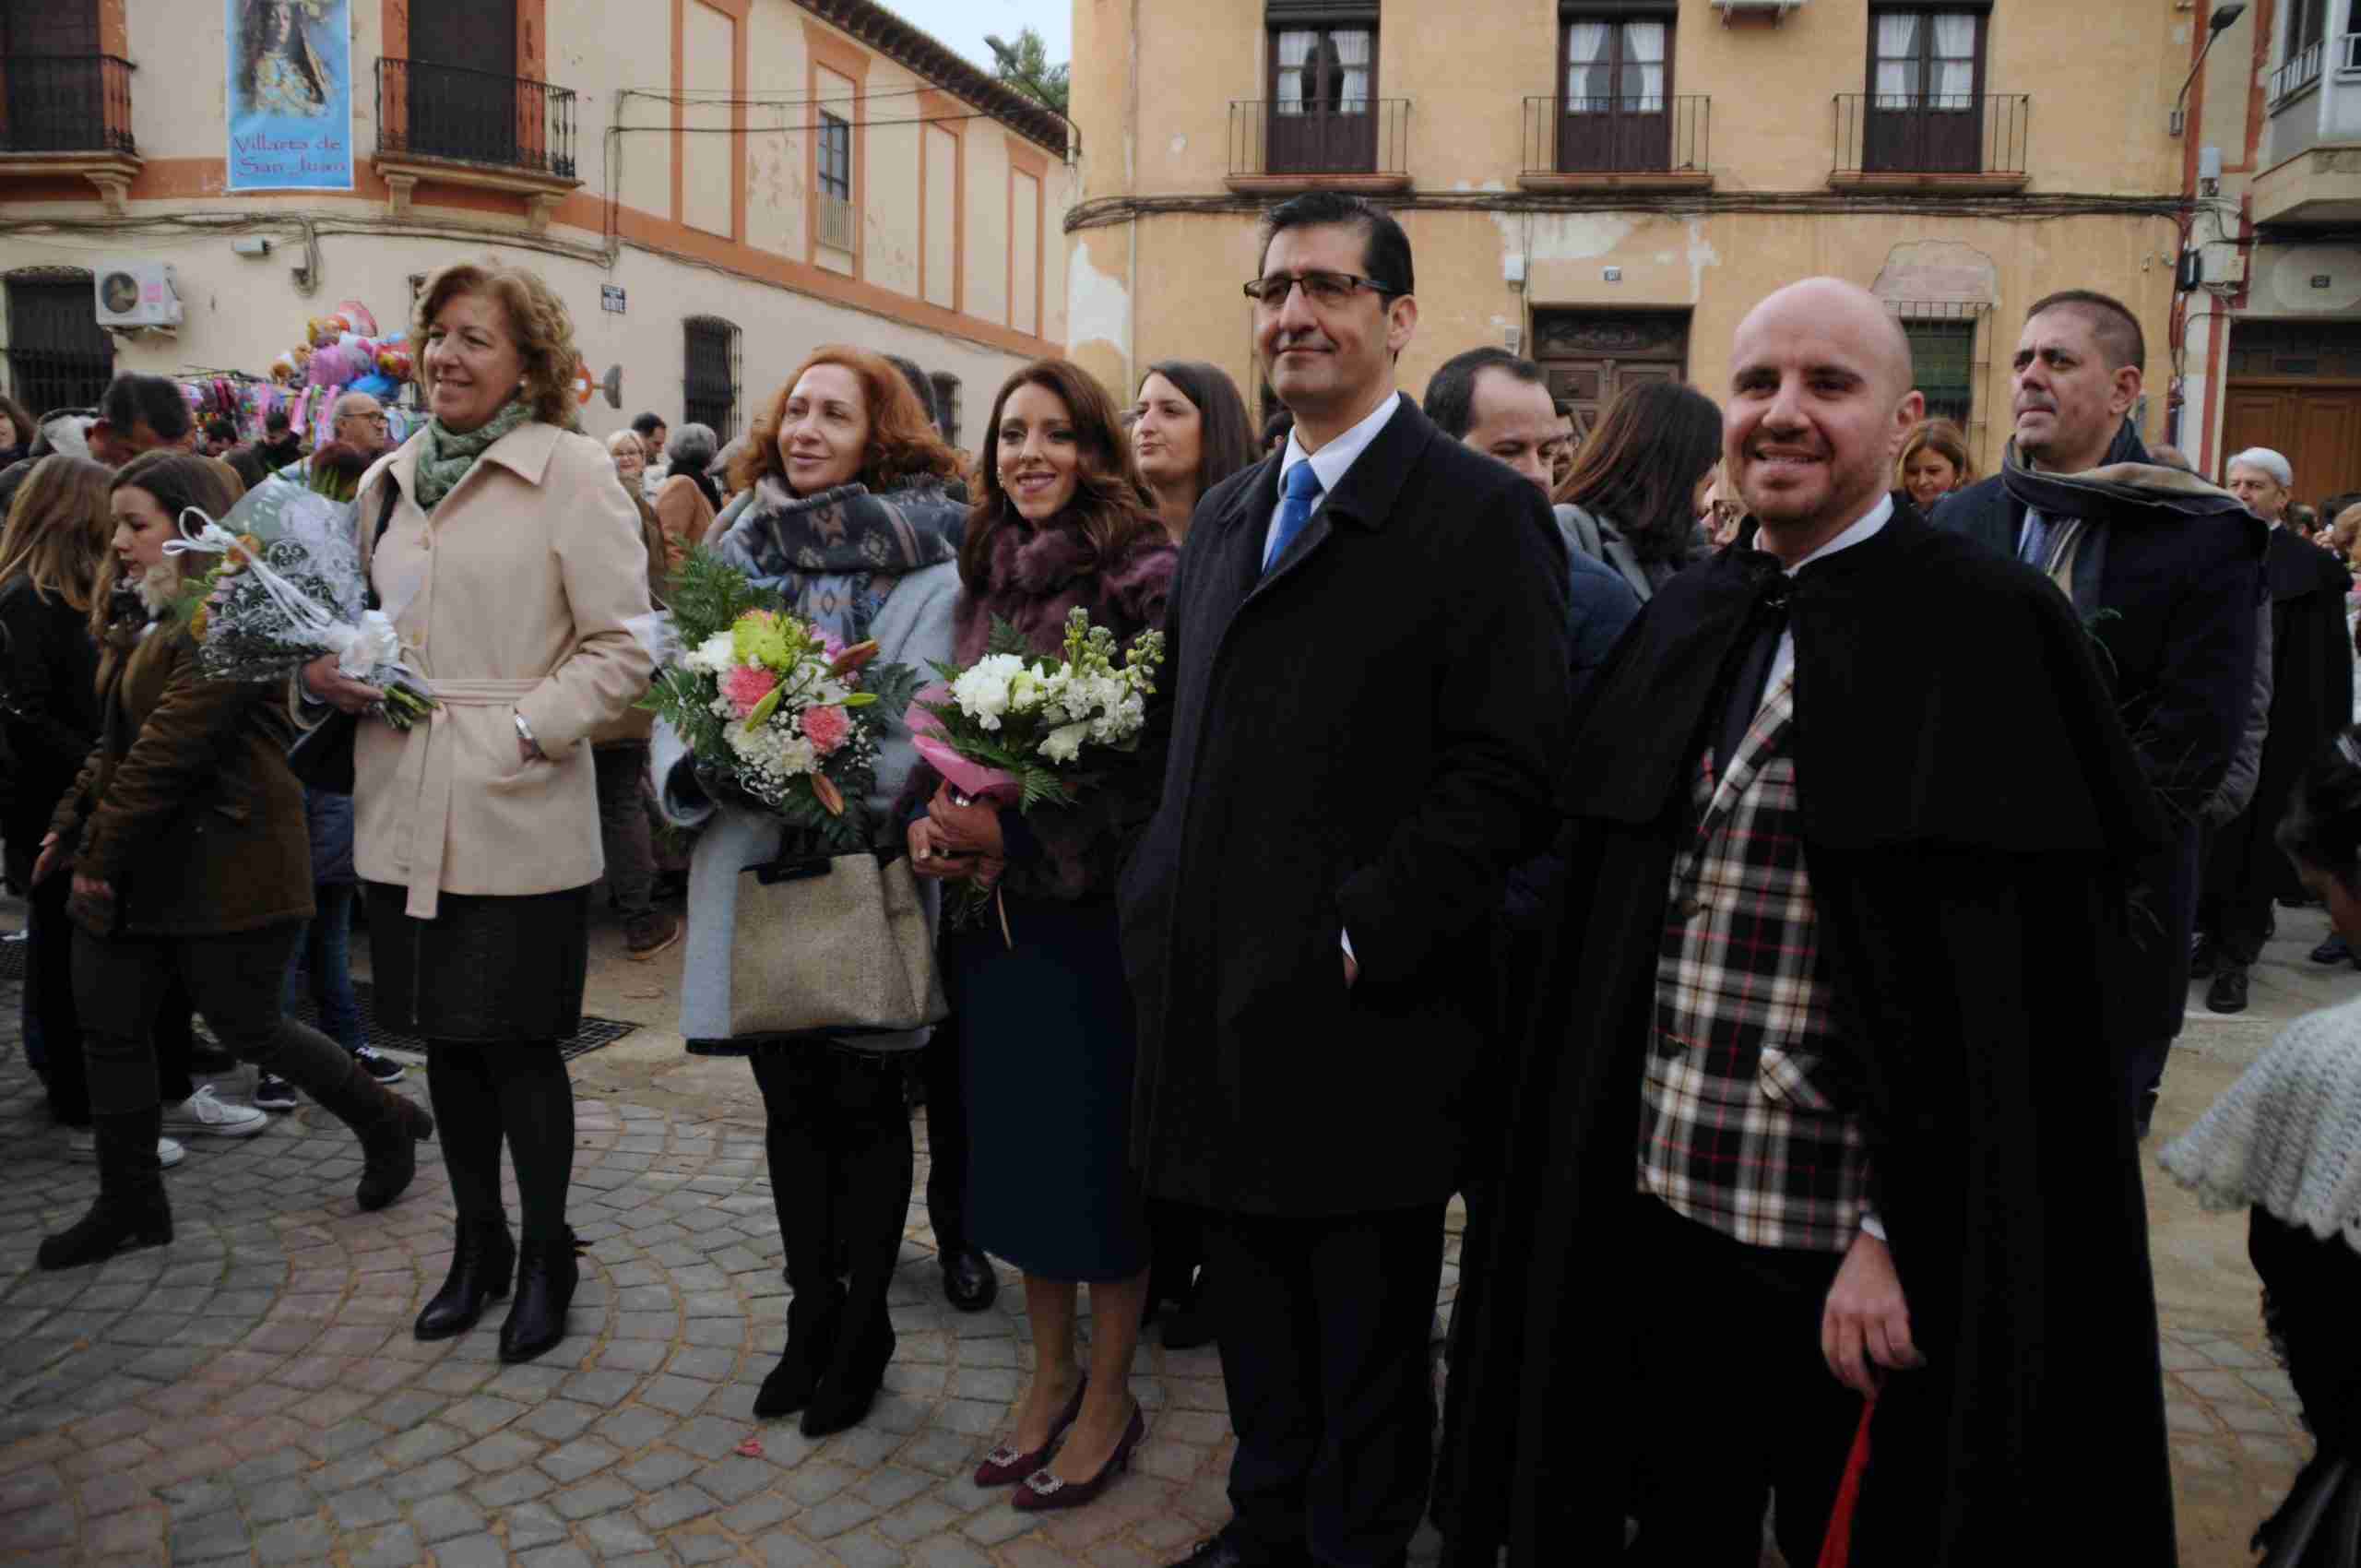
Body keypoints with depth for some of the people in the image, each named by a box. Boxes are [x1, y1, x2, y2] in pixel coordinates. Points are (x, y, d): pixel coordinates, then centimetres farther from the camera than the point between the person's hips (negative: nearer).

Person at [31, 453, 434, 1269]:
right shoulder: (150, 617, 14)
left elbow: (170, 747, -22)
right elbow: (118, 740, 19)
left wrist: (102, 848, -16)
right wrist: (73, 824, 10)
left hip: (223, 862, -9)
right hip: (134, 864, 10)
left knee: (247, 1026, 1)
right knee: (108, 1026, 10)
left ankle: (387, 1123, 23)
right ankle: (129, 1205, 23)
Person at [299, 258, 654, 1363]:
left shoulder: (571, 471, -6)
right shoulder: (388, 478, 13)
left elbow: (621, 648, -9)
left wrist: (524, 731, -18)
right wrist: (331, 676, 4)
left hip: (518, 817, -6)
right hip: (407, 814, 6)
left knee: (517, 1044, 3)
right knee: (446, 1038, 15)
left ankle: (544, 1256, 23)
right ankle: (476, 1245, 33)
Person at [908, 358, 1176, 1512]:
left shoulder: (1144, 577, -11)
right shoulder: (984, 577, 9)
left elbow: (1164, 757, -16)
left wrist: (1019, 836, -21)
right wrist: (926, 822, -5)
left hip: (1094, 908, -6)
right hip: (991, 908, 6)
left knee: (1097, 1145, 6)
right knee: (1013, 1136, 15)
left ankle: (1107, 1396, 25)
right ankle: (1049, 1374, 33)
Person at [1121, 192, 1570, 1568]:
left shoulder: (1482, 514, -10)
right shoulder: (1226, 515, 14)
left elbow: (1508, 779, -17)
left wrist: (1355, 941, -20)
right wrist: (1166, 908, 8)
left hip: (1366, 1024, -6)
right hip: (1224, 1009, 7)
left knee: (1367, 1341, 12)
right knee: (1256, 1327, 22)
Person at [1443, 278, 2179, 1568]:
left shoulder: (1988, 629, -11)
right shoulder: (1682, 621, 7)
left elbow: (2010, 1002, -15)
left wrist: (1902, 1238, -17)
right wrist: (1593, 1175, 9)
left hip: (1856, 1254, -5)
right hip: (1656, 1209, 5)